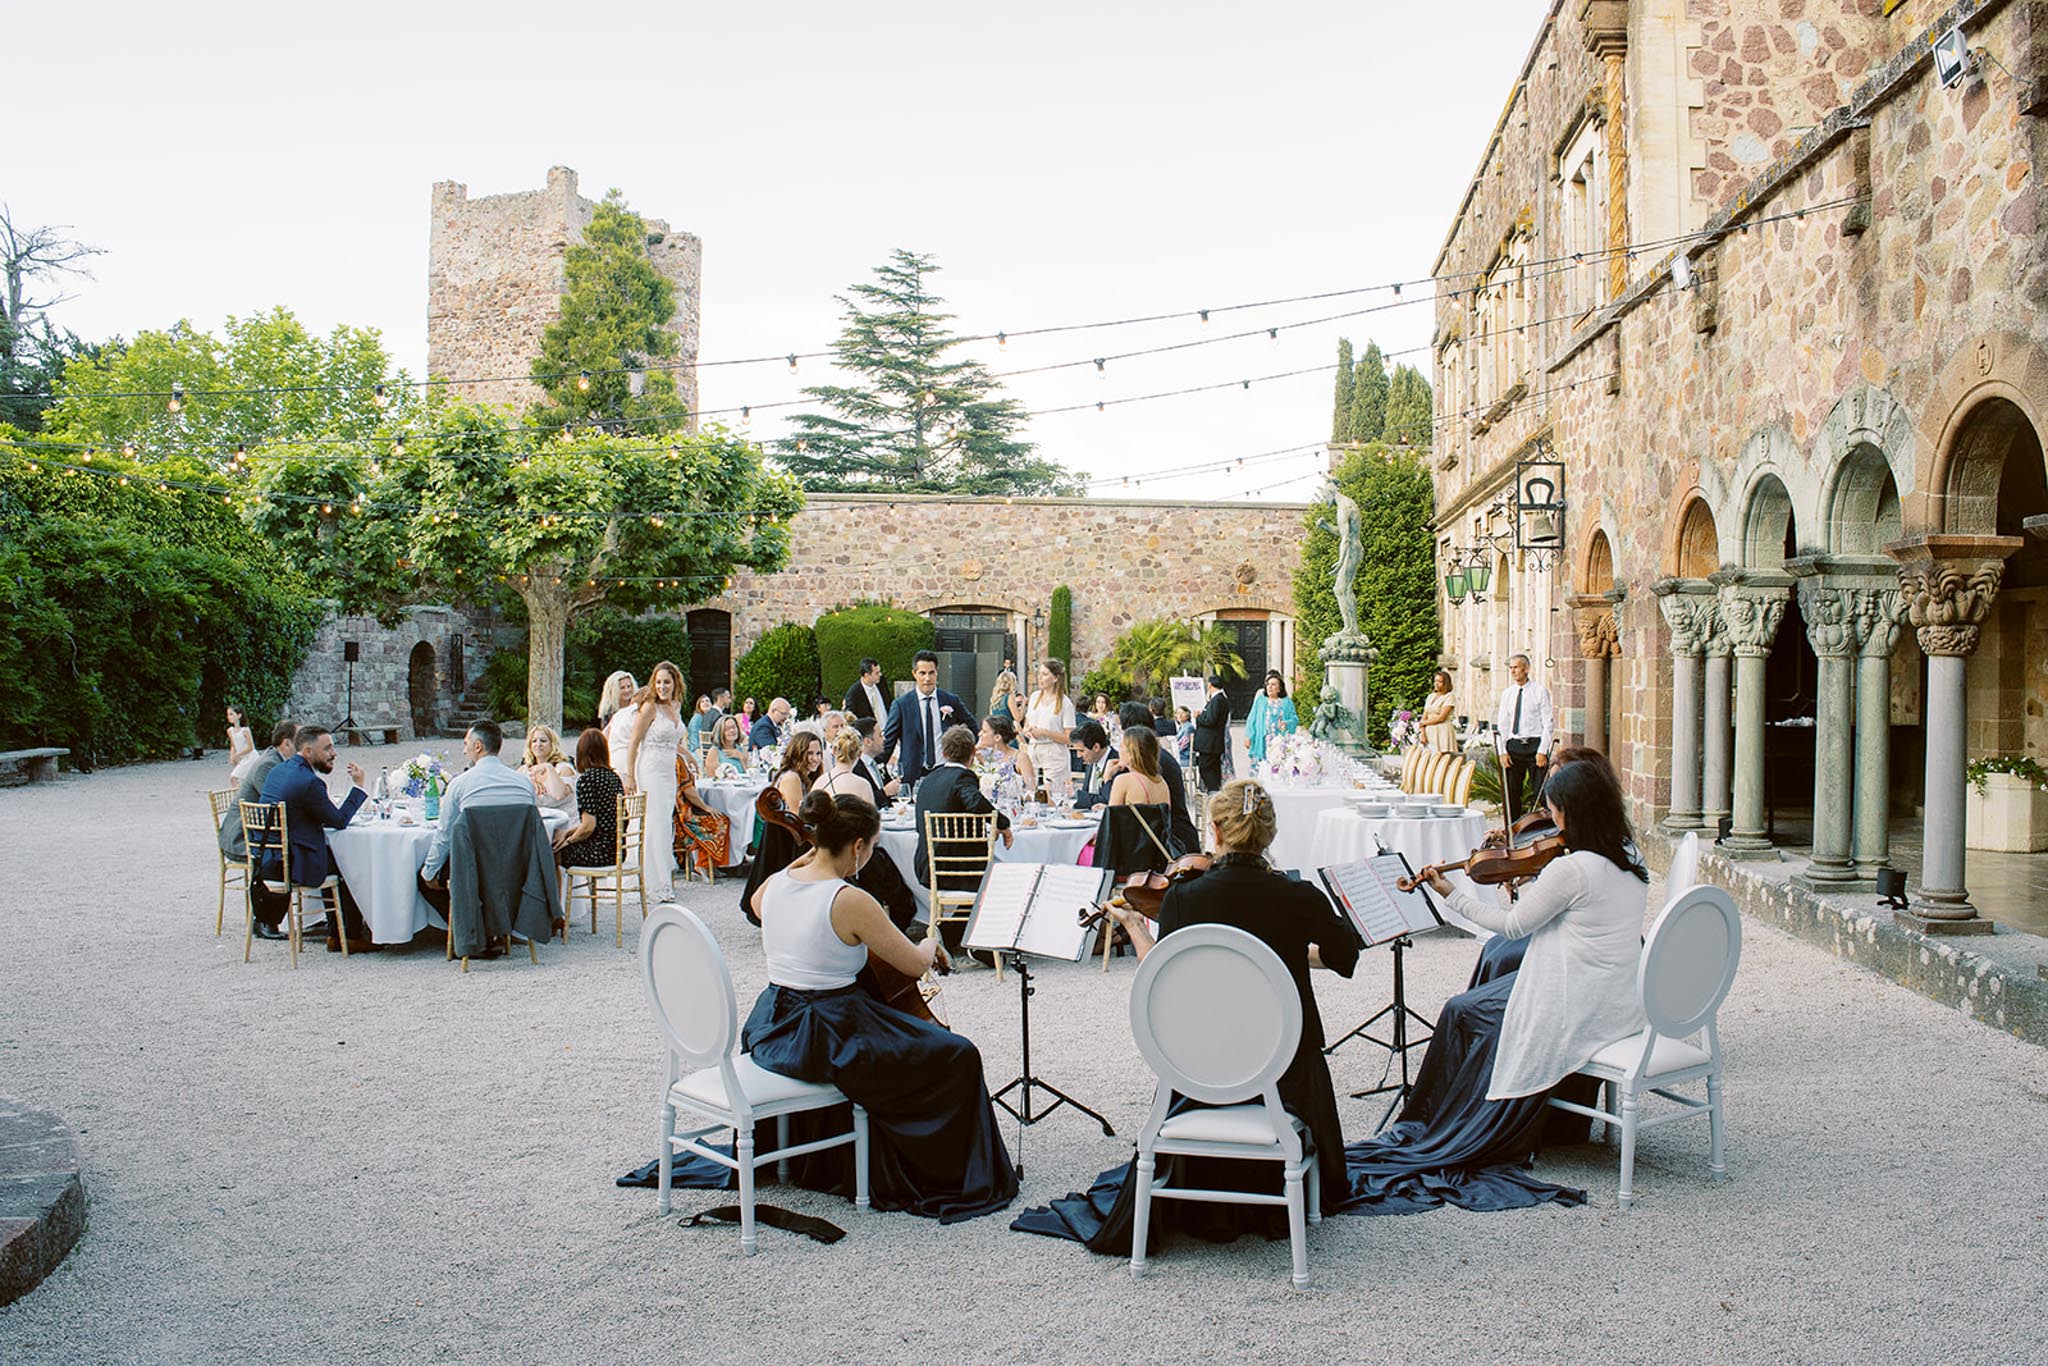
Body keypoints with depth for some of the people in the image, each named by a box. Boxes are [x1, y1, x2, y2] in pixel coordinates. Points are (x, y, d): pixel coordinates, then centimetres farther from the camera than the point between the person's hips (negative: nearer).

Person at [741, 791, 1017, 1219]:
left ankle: (830, 1165, 49)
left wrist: (806, 857, 22)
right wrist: (929, 946, 12)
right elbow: (916, 964, -10)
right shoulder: (850, 901, -20)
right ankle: (958, 1180, 16)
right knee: (957, 1057, 3)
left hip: (773, 1035, 8)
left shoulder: (777, 883, 1)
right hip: (823, 1039, -8)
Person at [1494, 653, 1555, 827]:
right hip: (1513, 745, 4)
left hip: (1535, 744, -4)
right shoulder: (1507, 693, 10)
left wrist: (1542, 751, -12)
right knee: (1511, 791, 4)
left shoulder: (1540, 691, -2)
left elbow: (1547, 724, -4)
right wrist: (1502, 751, 1)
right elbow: (1501, 725, 11)